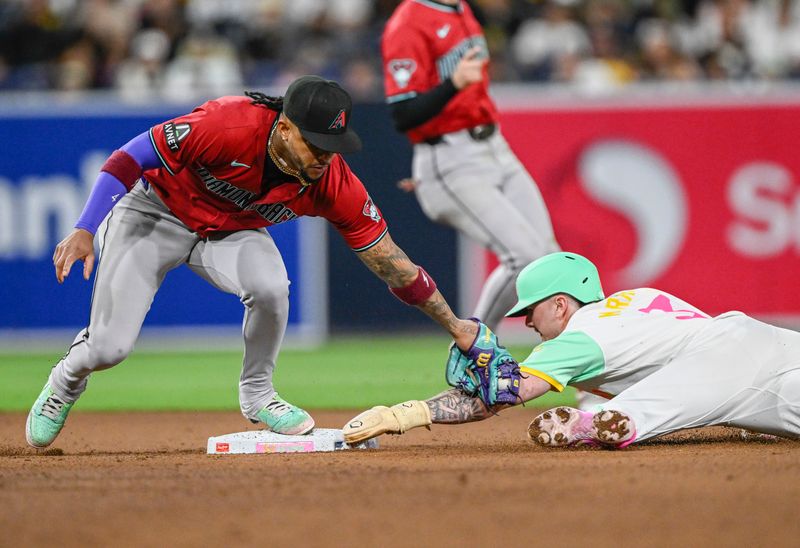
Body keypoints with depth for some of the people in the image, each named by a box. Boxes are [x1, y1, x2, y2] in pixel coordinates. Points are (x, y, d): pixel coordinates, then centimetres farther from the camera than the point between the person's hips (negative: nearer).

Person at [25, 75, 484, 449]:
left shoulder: (334, 185, -24)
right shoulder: (229, 127, -37)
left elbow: (390, 262, -16)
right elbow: (131, 158, -29)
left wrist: (455, 326, -16)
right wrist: (85, 231, -36)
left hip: (232, 230, 3)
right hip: (153, 212, -3)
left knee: (270, 286, -30)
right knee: (110, 347, -12)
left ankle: (257, 393, -1)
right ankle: (68, 380, 27)